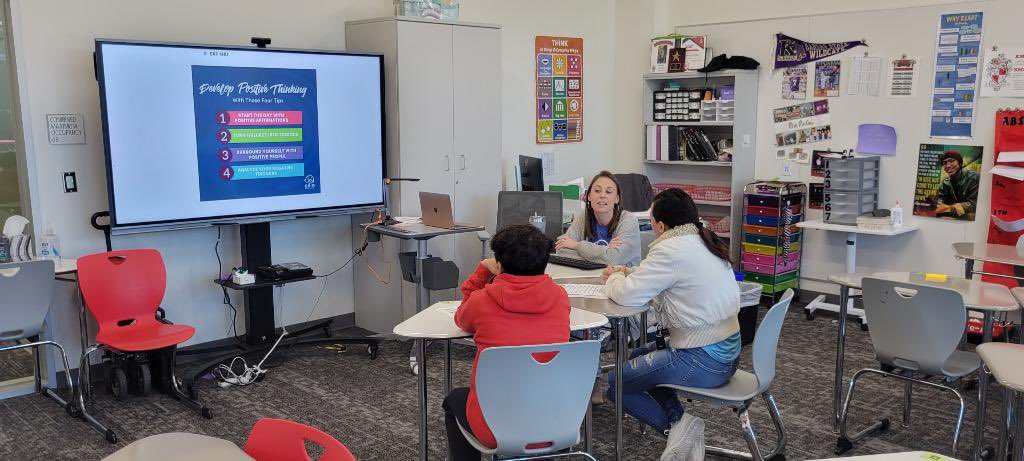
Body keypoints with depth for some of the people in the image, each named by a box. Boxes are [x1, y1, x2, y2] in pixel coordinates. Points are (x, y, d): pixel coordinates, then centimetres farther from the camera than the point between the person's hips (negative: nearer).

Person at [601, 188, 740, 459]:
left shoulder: (672, 250, -20)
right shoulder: (703, 243, 8)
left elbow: (627, 295, -18)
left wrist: (615, 279, 3)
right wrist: (629, 275, 8)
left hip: (703, 362, -9)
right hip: (726, 353, 9)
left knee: (613, 382, 5)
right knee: (637, 357, 27)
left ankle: (675, 425, -1)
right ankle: (678, 419, 14)